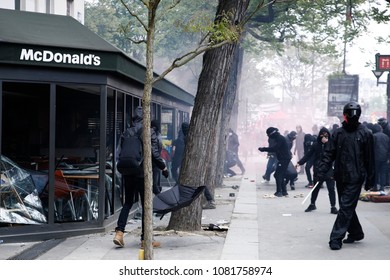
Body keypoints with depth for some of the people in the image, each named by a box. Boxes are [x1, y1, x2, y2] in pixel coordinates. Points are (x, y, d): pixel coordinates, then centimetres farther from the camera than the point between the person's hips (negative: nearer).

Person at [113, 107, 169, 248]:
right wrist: (163, 167, 2)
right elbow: (154, 153, -10)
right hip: (143, 172, -4)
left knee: (128, 202, 16)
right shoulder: (149, 132, -8)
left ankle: (119, 232, 2)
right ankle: (145, 239, 8)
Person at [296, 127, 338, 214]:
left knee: (331, 189, -1)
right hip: (318, 171, 3)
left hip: (329, 171, -2)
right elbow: (308, 155, 1)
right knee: (316, 188, 16)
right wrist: (299, 162, -5)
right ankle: (312, 204, 33)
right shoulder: (316, 145, 0)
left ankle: (333, 207, 9)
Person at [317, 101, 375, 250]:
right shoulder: (339, 133, 7)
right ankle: (355, 233, 30)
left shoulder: (365, 134, -3)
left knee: (346, 208, -8)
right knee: (347, 207, 14)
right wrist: (322, 171, -6)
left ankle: (336, 238, -7)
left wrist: (370, 180, -1)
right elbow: (330, 153, 6)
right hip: (340, 177, 5)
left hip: (355, 178, -5)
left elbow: (370, 159, -1)